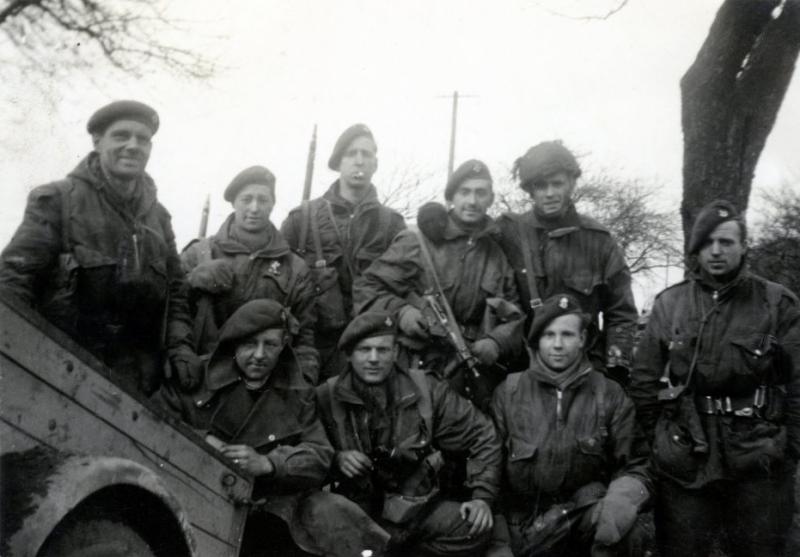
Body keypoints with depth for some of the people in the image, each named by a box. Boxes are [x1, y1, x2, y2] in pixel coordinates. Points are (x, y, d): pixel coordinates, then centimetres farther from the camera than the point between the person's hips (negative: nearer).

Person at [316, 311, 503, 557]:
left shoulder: (425, 390, 1)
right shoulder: (326, 397, -2)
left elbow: (481, 435, 7)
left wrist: (482, 496, -1)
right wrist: (335, 460, -16)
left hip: (415, 507, 3)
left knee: (473, 528, -24)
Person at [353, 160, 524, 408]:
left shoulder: (498, 255, 11)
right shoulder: (416, 244, -1)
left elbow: (514, 315, 14)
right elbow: (366, 288, 2)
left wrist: (497, 342, -6)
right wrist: (399, 310, -15)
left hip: (477, 376, 4)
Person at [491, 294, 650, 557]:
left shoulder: (610, 395, 0)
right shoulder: (508, 393, 0)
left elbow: (634, 467, 0)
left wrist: (621, 500, -21)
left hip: (588, 508, 0)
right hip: (527, 527, 1)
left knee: (623, 533, -30)